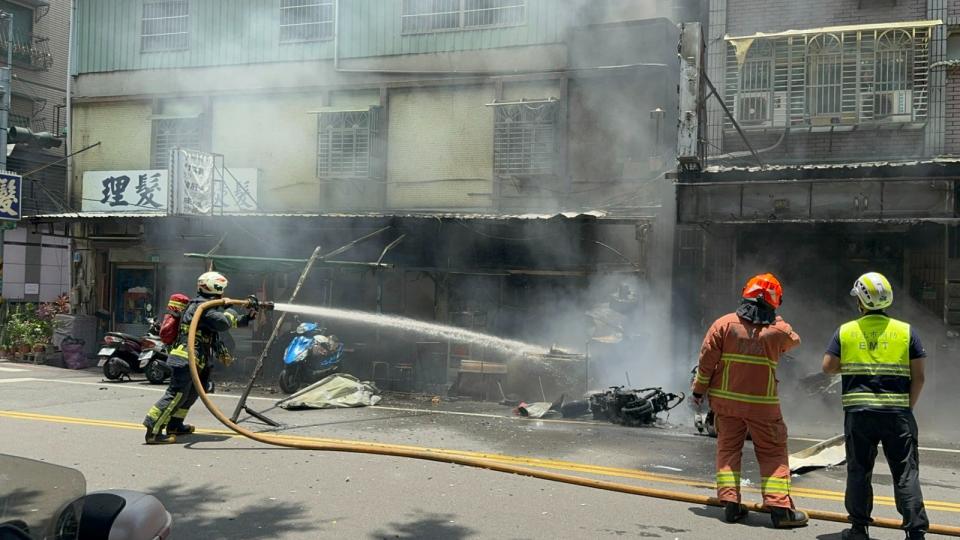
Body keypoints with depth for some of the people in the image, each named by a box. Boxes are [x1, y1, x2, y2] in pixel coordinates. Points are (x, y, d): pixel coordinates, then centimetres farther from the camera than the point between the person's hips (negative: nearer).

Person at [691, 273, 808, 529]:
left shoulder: (724, 323, -6)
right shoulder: (778, 330, -6)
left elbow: (707, 359, -4)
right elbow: (794, 340, 18)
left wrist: (699, 390, 6)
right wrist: (777, 320, 29)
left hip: (725, 399, 2)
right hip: (762, 402, -1)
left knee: (728, 448, 12)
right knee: (773, 453, 7)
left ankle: (730, 503, 8)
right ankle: (779, 507, 3)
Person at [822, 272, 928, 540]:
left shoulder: (845, 331, 1)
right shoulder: (906, 331, 1)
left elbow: (828, 367, 1)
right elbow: (918, 377, 0)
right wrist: (908, 407, 10)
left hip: (859, 412, 1)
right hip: (897, 413, 0)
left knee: (859, 471, 10)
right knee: (906, 473, 4)